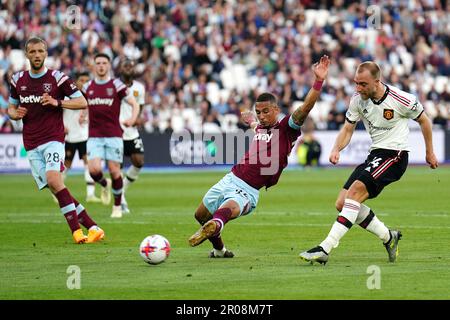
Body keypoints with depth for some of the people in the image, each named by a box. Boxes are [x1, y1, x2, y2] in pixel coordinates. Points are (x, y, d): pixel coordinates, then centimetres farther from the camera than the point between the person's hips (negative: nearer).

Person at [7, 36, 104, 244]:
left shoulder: (57, 78, -2)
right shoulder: (18, 80, 11)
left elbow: (82, 102, -2)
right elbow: (11, 108, 22)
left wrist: (57, 103, -16)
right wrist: (15, 114, -2)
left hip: (53, 139, -4)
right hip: (31, 145, 4)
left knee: (53, 179, -27)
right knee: (55, 189, -4)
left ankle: (76, 229, -25)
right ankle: (92, 227, -1)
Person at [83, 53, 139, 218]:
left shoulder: (116, 85, 0)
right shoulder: (88, 87, 10)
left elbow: (134, 104, -1)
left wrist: (132, 118, -19)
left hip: (113, 135, -2)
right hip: (94, 136, 2)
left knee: (114, 171, -3)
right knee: (94, 169, -15)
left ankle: (117, 206, 13)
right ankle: (105, 185, 20)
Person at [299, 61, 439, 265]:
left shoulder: (401, 100, -15)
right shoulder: (358, 99, -2)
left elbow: (424, 120, 3)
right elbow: (348, 128, 9)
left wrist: (429, 152, 13)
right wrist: (336, 149, -11)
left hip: (395, 155, -7)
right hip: (374, 154, 7)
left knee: (356, 190, -26)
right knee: (342, 203, -3)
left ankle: (325, 249, -31)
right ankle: (389, 237, 13)